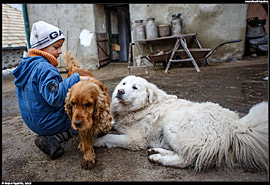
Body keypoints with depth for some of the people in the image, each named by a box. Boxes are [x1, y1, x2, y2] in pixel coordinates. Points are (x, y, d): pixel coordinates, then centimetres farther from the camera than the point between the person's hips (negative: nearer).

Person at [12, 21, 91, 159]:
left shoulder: (26, 65, 6)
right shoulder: (44, 68, -25)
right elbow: (56, 97, -37)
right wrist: (76, 79, -33)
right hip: (48, 123, -9)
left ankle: (49, 136, 11)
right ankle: (54, 140, -9)